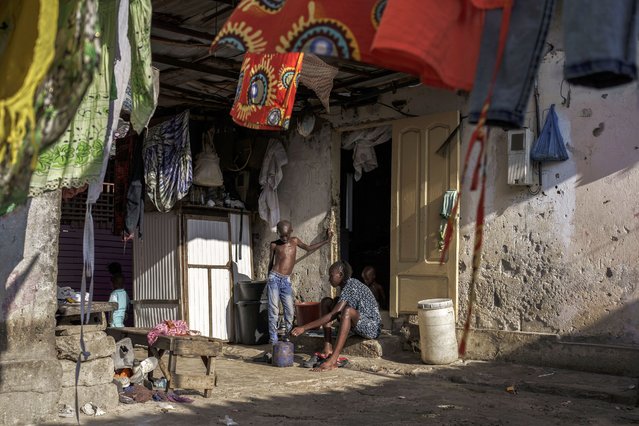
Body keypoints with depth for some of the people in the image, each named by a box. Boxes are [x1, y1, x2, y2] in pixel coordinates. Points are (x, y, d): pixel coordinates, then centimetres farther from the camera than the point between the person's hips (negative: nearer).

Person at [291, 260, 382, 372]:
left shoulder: (351, 287, -22)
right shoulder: (347, 285, 8)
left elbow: (333, 315, -29)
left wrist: (304, 328, -31)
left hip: (372, 328, -10)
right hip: (358, 325, 10)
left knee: (348, 310, -39)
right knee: (326, 302, 4)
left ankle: (333, 360, -44)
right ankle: (328, 349, -7)